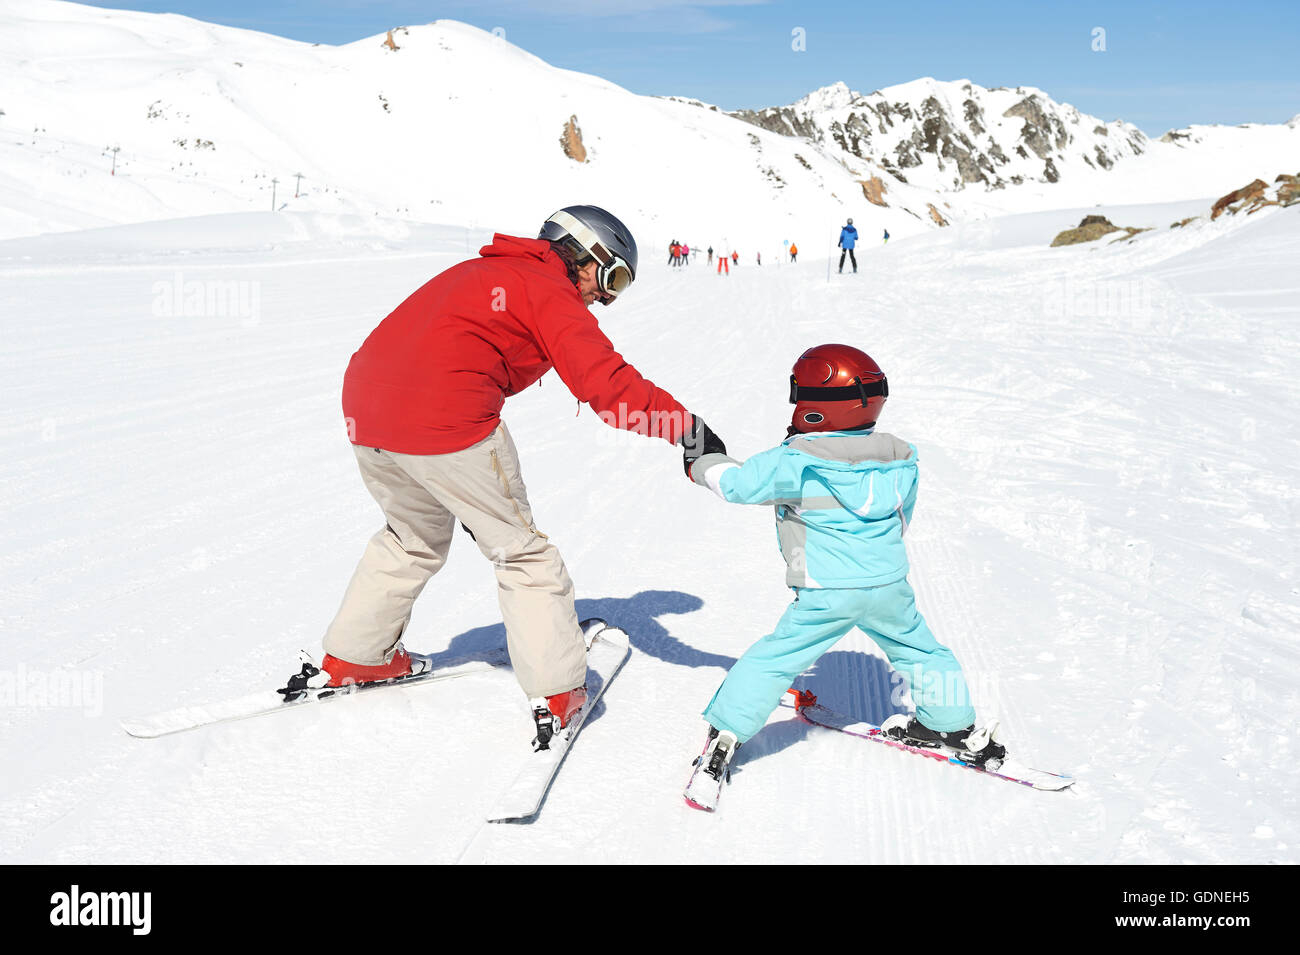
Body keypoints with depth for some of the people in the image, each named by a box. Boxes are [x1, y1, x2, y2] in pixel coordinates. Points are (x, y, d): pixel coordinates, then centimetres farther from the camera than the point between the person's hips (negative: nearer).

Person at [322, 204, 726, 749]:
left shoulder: (484, 273, 29)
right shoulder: (548, 289, 2)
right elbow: (604, 382, -12)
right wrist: (686, 427, -8)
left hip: (365, 406, 9)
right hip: (445, 419, -9)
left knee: (414, 539, 29)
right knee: (522, 550, 6)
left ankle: (350, 659, 38)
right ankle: (555, 693, 7)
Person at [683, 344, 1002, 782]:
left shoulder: (794, 464, -12)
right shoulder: (899, 461, 4)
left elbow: (737, 483, -6)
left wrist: (702, 464, 14)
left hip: (826, 593, -4)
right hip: (889, 583, 4)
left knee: (771, 661, 6)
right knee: (919, 650, 25)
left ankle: (726, 734, 7)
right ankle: (955, 726, 37)